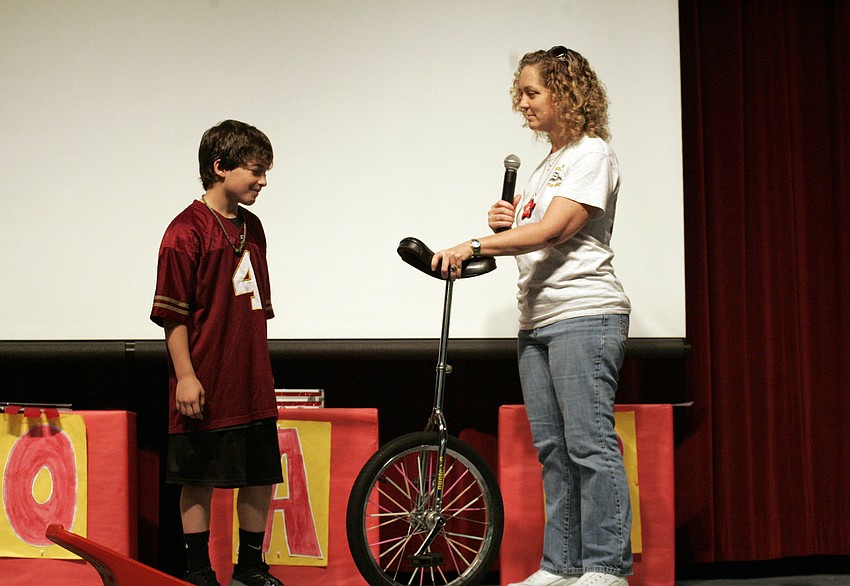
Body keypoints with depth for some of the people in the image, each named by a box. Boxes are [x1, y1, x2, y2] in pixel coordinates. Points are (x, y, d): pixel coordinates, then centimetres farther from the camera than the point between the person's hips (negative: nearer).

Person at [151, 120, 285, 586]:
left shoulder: (252, 228, 12)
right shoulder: (186, 231, -11)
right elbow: (173, 314, -12)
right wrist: (185, 376, -16)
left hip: (253, 385, 7)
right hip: (207, 388, -7)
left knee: (260, 477, 10)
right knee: (199, 481, 3)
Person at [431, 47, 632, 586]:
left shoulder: (592, 153, -5)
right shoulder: (548, 164, 23)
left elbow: (553, 231, -17)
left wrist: (473, 246, -21)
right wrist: (505, 225, 6)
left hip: (584, 314, -9)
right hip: (538, 320, 9)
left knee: (589, 444, -11)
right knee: (553, 449, 7)